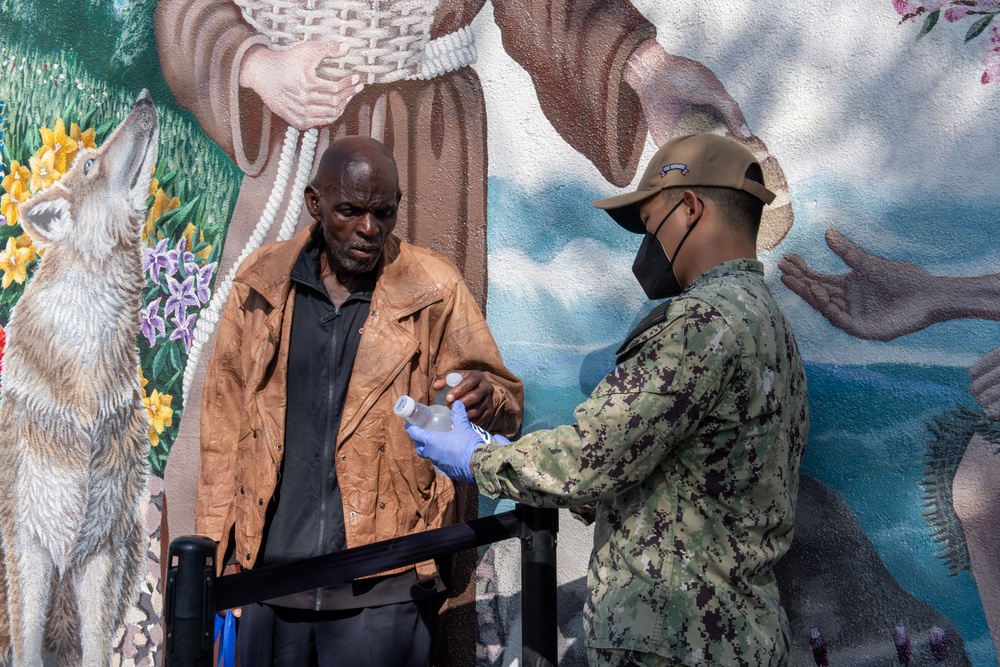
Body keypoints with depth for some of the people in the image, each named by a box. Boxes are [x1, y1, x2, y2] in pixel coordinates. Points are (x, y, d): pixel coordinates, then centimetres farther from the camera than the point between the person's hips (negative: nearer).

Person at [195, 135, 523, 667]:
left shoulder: (433, 289, -2)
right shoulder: (260, 282, 3)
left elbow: (507, 407, 0)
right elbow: (224, 424, 8)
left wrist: (484, 397, -24)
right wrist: (212, 549, 5)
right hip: (267, 571, 2)